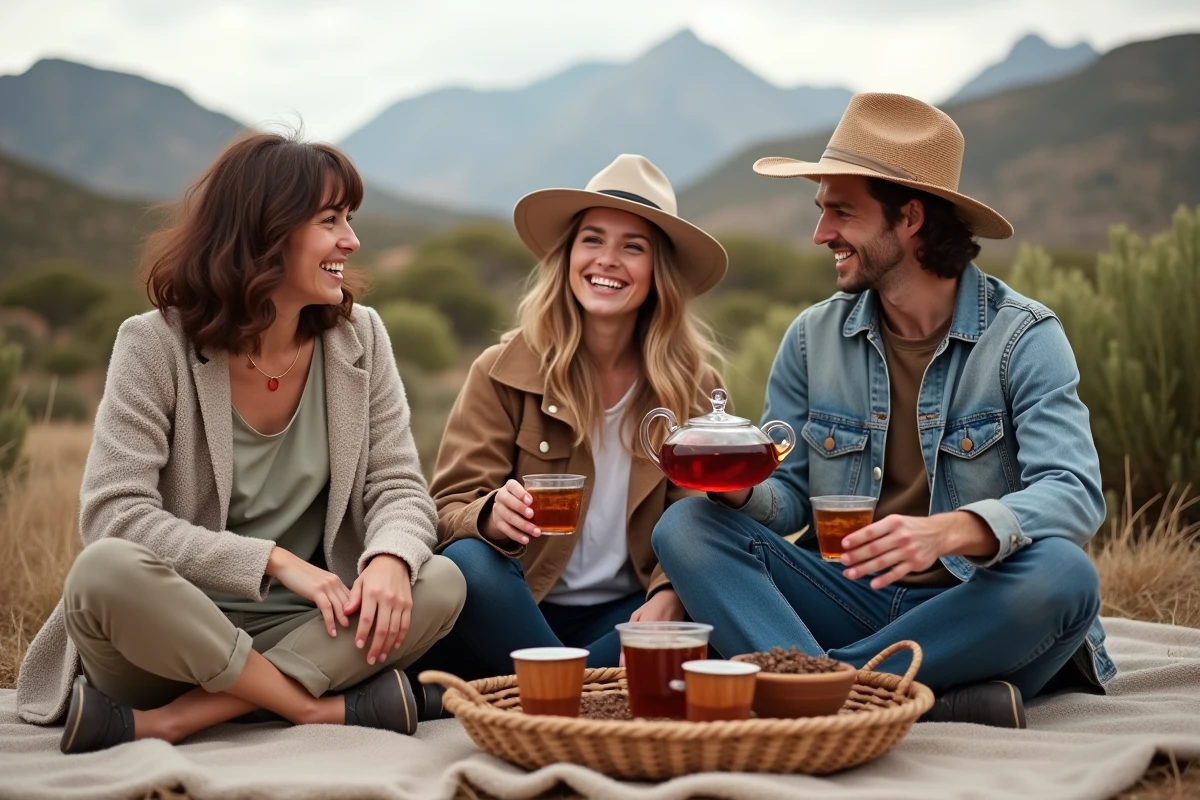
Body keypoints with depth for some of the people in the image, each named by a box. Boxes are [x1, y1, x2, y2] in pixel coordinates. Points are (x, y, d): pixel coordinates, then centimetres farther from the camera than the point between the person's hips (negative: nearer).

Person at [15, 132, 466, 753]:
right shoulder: (155, 345, -9)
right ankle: (330, 709, -21)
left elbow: (400, 489, 0)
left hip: (308, 630, 4)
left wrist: (390, 559, -24)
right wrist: (276, 561, -25)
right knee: (106, 570, -34)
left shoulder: (359, 338, 2)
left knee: (440, 584, -23)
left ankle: (170, 722, -25)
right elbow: (114, 513, -17)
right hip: (164, 634, -3)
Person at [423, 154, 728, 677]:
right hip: (517, 611, -1)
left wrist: (669, 596, -25)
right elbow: (449, 511, -7)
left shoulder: (693, 385, 1)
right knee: (466, 562, -34)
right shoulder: (504, 371, -3)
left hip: (624, 617, 1)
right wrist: (493, 517, -31)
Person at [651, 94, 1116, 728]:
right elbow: (789, 497, 9)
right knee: (686, 528, -17)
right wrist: (742, 488, -16)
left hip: (970, 615, -3)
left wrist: (951, 530, -38)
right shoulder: (812, 337, 8)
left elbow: (1075, 495, -18)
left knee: (1062, 575, -34)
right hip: (845, 600, 4)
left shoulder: (1025, 337, -5)